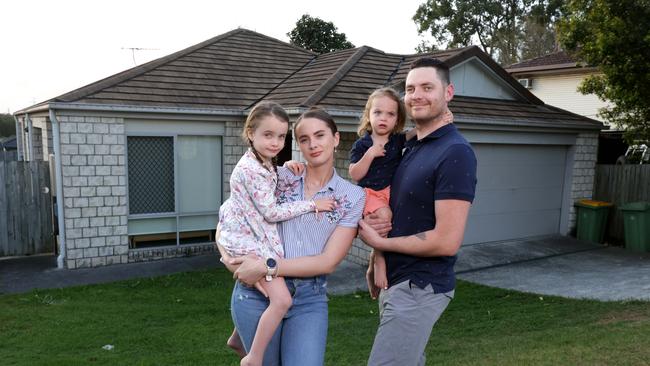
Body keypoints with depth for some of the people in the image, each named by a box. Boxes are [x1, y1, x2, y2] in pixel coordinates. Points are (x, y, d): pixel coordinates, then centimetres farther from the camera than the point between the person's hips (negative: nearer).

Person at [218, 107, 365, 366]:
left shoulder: (353, 196, -1)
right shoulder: (278, 177, 2)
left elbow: (328, 261, -8)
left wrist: (267, 267, -15)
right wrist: (227, 252, -12)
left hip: (310, 299, 0)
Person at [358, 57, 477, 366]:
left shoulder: (455, 152, -17)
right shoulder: (411, 148, 11)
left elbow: (446, 241, -22)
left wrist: (379, 242, -13)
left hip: (420, 288, -8)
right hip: (396, 281, 9)